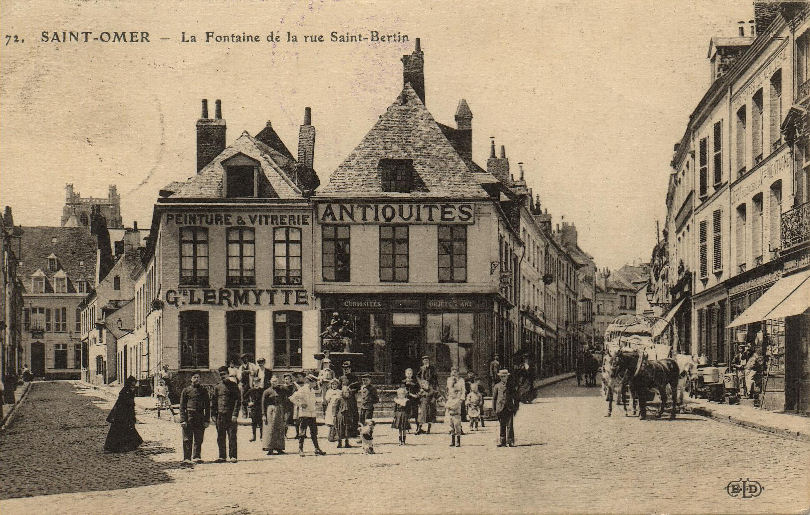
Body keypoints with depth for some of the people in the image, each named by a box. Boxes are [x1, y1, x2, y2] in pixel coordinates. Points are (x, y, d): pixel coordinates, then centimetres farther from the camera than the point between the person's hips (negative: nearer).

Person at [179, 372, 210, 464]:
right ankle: (186, 458, -3)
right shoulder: (186, 390, 5)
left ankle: (196, 457, 13)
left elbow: (207, 406, 11)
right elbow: (182, 406, 2)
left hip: (200, 418, 2)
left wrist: (206, 420, 4)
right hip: (189, 417, -2)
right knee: (187, 439, -3)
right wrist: (182, 420, -7)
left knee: (199, 439, 5)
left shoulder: (203, 390, 10)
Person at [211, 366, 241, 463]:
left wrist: (235, 415, -9)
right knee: (220, 437, 4)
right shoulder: (217, 387, 12)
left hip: (231, 415, -3)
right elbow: (213, 402, 16)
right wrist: (213, 415, 7)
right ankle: (222, 456, 10)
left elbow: (238, 401, -1)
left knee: (232, 436, -5)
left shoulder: (233, 386, 3)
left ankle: (233, 456, -1)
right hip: (220, 415, 3)